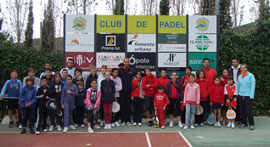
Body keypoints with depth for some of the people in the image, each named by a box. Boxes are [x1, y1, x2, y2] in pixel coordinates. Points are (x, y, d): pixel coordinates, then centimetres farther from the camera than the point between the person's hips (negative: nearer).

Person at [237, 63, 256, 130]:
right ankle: (244, 123, 19)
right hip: (241, 95, 5)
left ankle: (251, 124, 3)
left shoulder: (250, 75, -3)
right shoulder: (239, 76, 11)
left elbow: (253, 85, -6)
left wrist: (251, 95, -12)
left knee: (249, 110, -6)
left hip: (248, 96, -5)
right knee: (242, 110, 8)